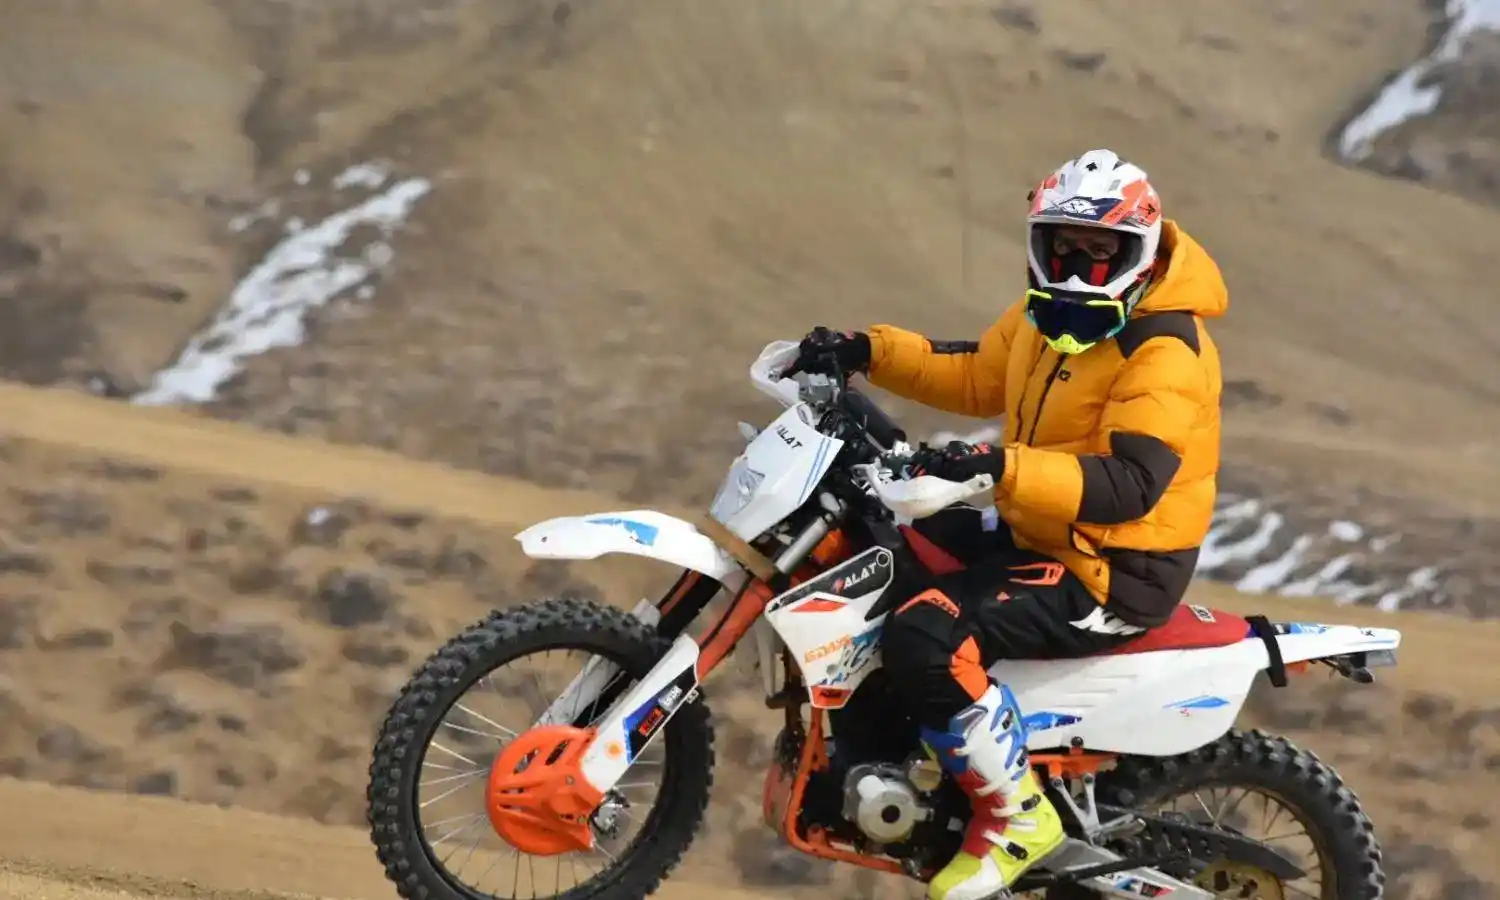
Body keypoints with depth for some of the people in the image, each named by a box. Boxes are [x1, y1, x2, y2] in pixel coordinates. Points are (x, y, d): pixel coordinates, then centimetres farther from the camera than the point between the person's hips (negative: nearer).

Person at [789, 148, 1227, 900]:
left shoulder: (1165, 353, -23)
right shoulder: (1051, 312, 6)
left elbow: (1130, 483, -35)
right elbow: (976, 377, 21)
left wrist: (1002, 468, -46)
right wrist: (868, 352, 9)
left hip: (1113, 571, -10)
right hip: (1035, 533, 10)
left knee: (925, 638, -28)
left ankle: (1015, 816, -13)